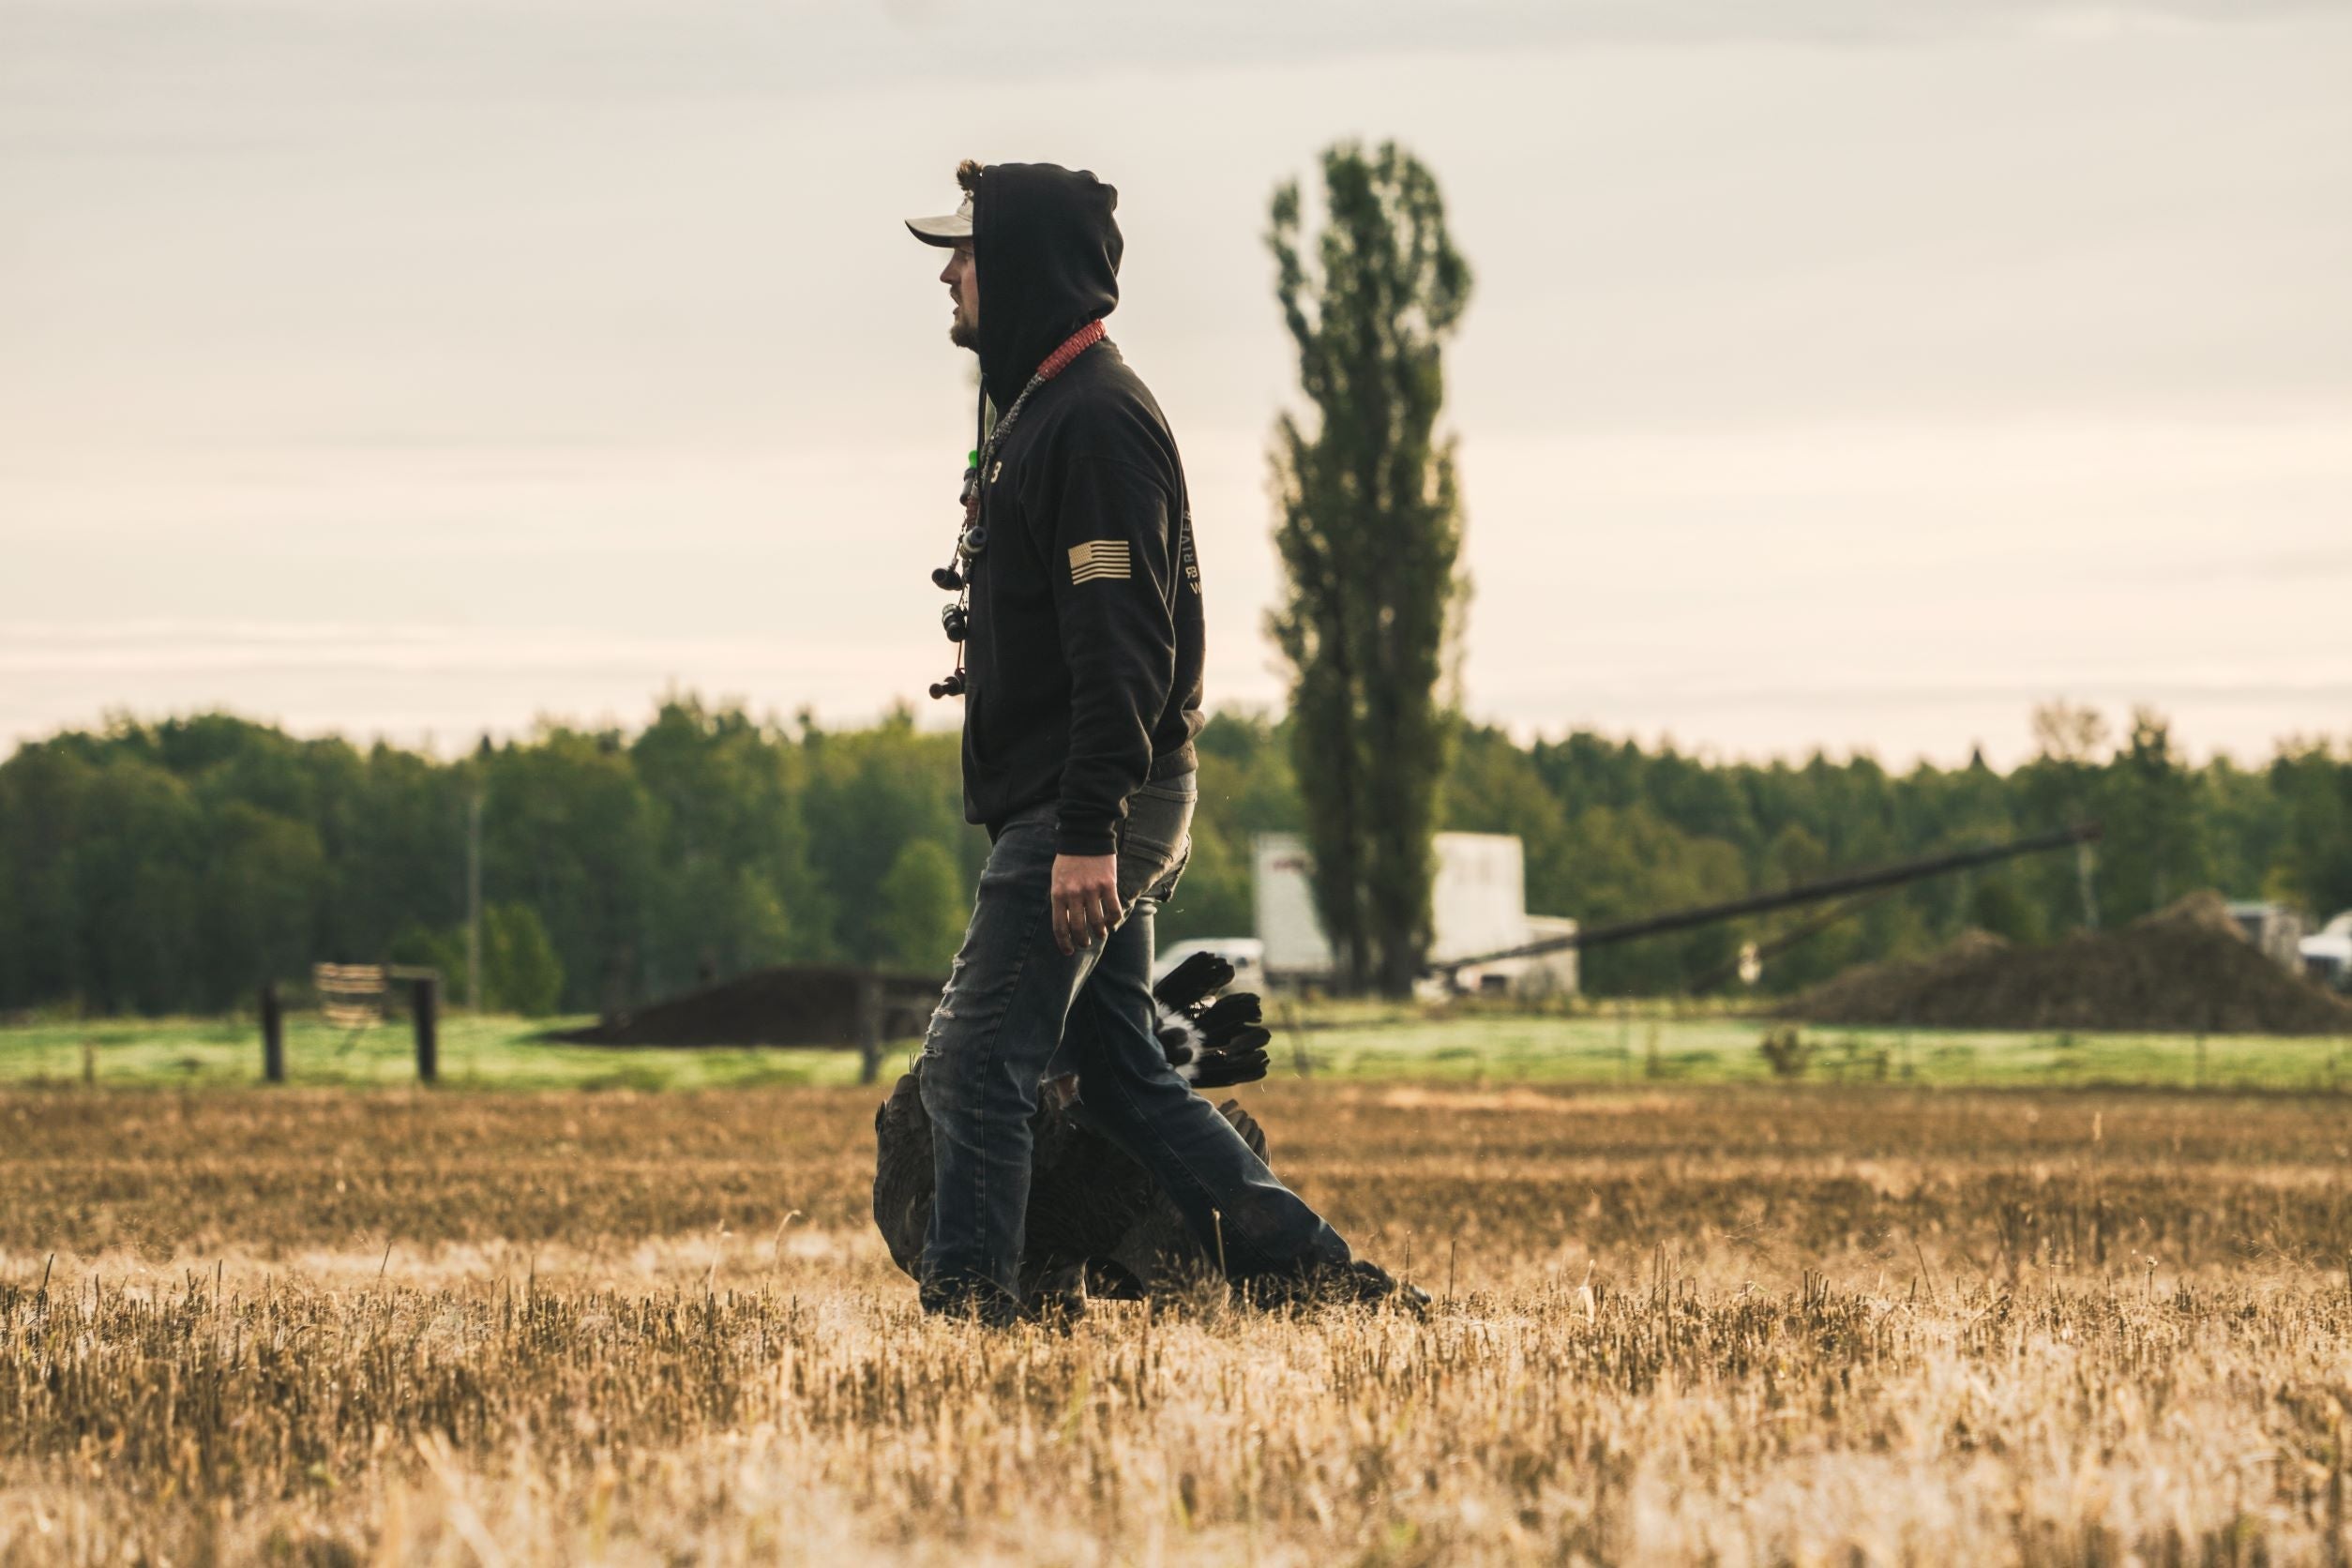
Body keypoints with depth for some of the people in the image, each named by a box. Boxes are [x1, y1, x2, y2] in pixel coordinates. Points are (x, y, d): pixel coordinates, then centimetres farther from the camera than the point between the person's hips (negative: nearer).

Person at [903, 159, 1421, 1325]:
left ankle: (965, 1309, -6)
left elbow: (1124, 646, -22)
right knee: (1118, 1076, 12)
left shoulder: (1097, 420, -14)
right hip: (1079, 816, 11)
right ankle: (1308, 1271, 12)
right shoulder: (1038, 412, 19)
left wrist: (1088, 833, -27)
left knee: (974, 1063, -9)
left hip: (1094, 810, -11)